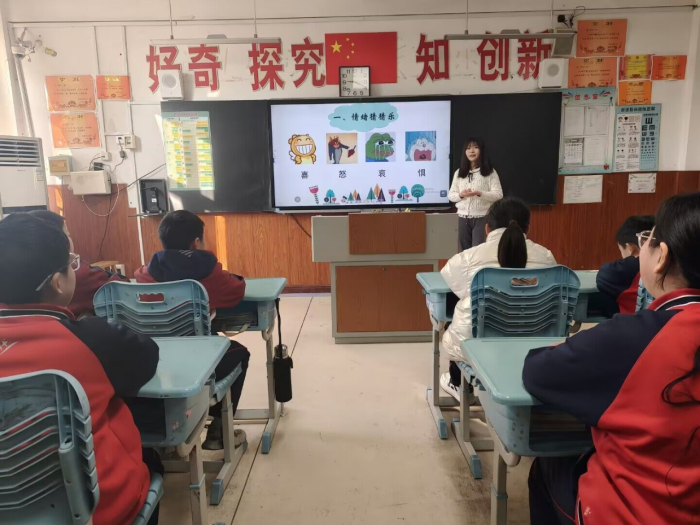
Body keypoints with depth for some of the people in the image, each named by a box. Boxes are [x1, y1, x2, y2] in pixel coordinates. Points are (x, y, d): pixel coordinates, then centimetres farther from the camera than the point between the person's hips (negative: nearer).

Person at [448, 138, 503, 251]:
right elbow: (450, 195, 8)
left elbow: (498, 195, -7)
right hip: (463, 218, 3)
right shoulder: (459, 173, 8)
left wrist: (479, 193, -21)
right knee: (464, 251, 10)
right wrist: (461, 195, -14)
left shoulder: (490, 172, -1)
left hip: (482, 217, -3)